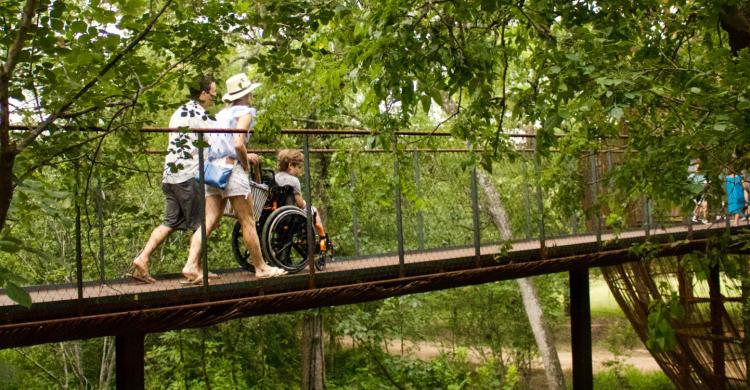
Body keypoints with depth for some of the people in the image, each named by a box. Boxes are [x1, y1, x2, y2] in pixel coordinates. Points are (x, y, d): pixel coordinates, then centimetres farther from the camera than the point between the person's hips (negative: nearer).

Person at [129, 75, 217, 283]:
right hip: (188, 176, -9)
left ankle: (141, 260, 0)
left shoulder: (180, 112, 20)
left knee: (170, 221, 9)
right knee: (199, 223, 2)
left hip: (169, 176, 9)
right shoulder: (198, 114, -9)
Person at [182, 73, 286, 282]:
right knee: (248, 221, 1)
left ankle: (191, 265, -10)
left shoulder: (221, 114, 22)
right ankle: (261, 268, 10)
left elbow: (212, 144, 18)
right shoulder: (245, 112, -2)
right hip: (232, 169, -7)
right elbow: (239, 144, -17)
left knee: (209, 222, 2)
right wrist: (246, 164, -1)